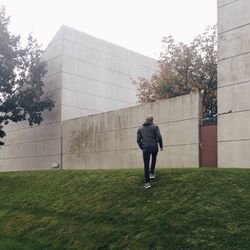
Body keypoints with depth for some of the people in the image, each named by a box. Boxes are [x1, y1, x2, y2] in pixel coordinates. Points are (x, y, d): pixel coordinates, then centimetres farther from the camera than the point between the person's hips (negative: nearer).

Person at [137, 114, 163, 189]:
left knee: (146, 165, 1)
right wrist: (161, 145, 5)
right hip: (154, 147, -1)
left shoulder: (140, 129, 11)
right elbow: (159, 137, -6)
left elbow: (138, 140, 6)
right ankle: (151, 173, 20)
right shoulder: (155, 127, 3)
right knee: (154, 159, 29)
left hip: (145, 148, 1)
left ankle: (147, 182, -5)